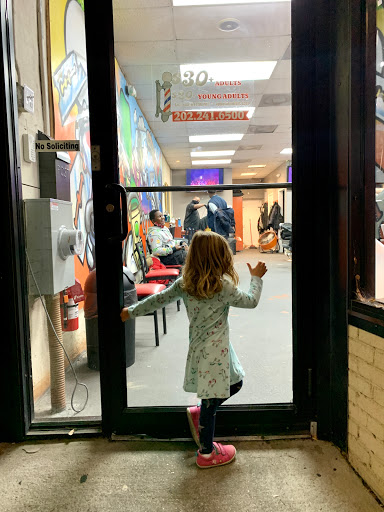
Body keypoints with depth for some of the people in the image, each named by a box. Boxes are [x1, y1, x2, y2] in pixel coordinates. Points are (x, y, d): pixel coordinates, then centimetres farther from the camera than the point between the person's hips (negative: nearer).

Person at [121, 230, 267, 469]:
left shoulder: (184, 284, 0)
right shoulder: (224, 286, -16)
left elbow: (158, 299, 8)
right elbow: (251, 301, -3)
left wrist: (132, 311, 21)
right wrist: (256, 278, 14)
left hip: (199, 349, 7)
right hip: (214, 353, -7)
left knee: (234, 383, 25)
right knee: (211, 401, 8)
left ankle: (199, 413, 33)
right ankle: (207, 454, 25)